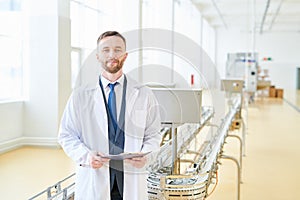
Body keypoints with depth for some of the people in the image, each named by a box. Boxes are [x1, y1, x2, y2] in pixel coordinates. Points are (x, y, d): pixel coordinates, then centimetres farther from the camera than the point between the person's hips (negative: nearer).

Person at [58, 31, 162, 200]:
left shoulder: (144, 95, 5)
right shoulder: (80, 96, 3)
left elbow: (153, 135, 7)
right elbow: (66, 135, 4)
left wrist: (145, 156, -12)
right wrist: (86, 155, -13)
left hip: (131, 178, 1)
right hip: (93, 180, 0)